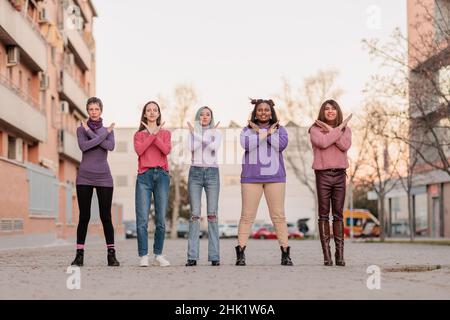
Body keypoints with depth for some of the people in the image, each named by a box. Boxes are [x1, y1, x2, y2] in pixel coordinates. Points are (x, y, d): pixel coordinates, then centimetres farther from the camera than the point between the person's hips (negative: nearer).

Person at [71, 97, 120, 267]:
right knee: (84, 216, 0)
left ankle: (111, 254, 3)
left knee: (106, 216, 0)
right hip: (84, 177, 0)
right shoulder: (81, 129, 6)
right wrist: (104, 134, -10)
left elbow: (110, 146, -11)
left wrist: (90, 132, -9)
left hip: (103, 177, 1)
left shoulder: (109, 130, 10)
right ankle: (79, 254, 5)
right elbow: (84, 146, -14)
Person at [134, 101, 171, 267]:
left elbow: (167, 150, -3)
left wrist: (155, 134, -6)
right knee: (142, 218, -9)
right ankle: (143, 256, -8)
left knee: (161, 219, -2)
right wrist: (151, 134, -4)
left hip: (161, 174, 1)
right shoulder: (139, 134, 16)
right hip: (144, 175, -1)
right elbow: (139, 150, -4)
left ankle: (158, 255, 5)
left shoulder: (165, 133, 17)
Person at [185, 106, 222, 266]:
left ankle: (214, 256, -5)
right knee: (195, 214, -6)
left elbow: (215, 147, -10)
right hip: (195, 173, 0)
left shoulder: (216, 133, 11)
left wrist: (198, 135, -10)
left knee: (212, 214, -5)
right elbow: (192, 147, -7)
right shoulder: (192, 132, 13)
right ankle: (192, 256, -7)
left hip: (212, 173, 0)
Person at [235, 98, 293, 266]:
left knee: (278, 215, -2)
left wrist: (261, 132, -5)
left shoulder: (279, 129, 13)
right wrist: (266, 133, -7)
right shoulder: (247, 130, 11)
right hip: (251, 177, 0)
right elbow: (246, 144, -10)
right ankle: (240, 253, -2)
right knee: (247, 215, -4)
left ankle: (285, 253, 2)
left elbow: (282, 144, -8)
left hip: (275, 177, 1)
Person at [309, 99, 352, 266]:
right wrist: (339, 128, -7)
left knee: (338, 215, 2)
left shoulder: (345, 130, 12)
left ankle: (340, 254, 2)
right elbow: (323, 143, -15)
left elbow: (345, 145, -7)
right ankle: (326, 254, -2)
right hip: (323, 175, -2)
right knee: (324, 214, -2)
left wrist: (330, 130, -6)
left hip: (339, 175, 2)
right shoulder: (315, 129, 5)